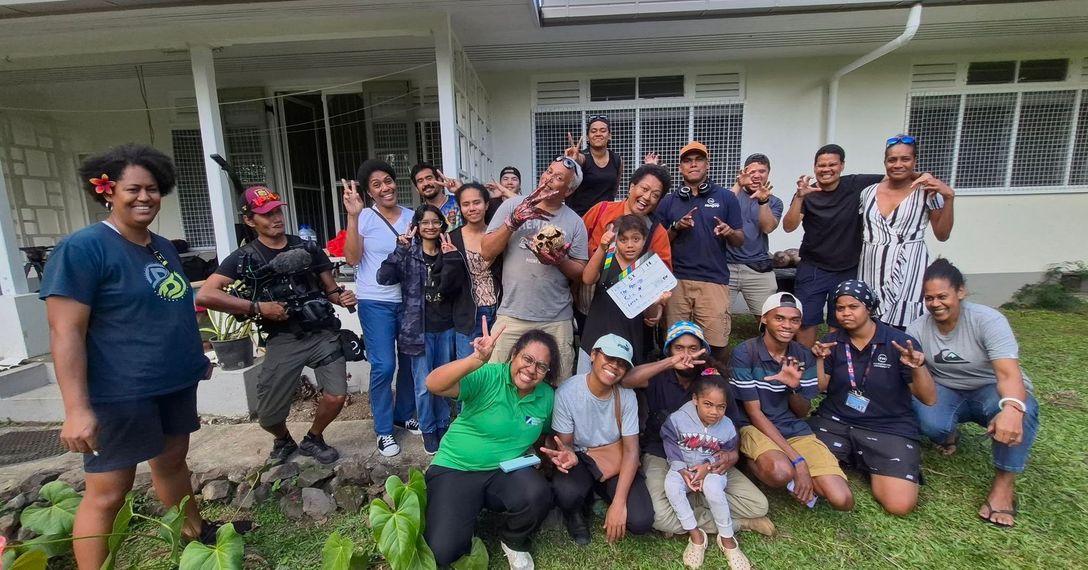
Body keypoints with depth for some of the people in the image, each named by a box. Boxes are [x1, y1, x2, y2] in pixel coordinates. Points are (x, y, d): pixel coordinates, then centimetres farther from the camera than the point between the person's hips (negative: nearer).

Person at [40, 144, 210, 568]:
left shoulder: (162, 247, 10)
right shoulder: (82, 248, -14)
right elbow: (66, 333, -18)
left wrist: (196, 353, 21)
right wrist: (76, 409, -22)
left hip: (176, 384, 8)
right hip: (120, 396, -7)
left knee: (172, 461, 22)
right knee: (107, 492, 2)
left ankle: (193, 531, 39)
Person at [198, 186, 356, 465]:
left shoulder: (308, 249, 7)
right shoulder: (244, 258, 0)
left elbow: (330, 288, 12)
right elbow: (204, 295, -12)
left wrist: (342, 296, -12)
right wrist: (257, 307, -17)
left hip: (323, 333, 1)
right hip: (284, 340, -1)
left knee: (336, 396, -12)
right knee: (268, 415, -1)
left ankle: (313, 439, 21)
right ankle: (284, 440, 36)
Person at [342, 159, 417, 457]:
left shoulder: (411, 216, 6)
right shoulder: (364, 217, -6)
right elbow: (353, 258, -16)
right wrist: (353, 216, -21)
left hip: (408, 300, 4)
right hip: (375, 302, -4)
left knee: (409, 361, 11)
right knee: (384, 366, -6)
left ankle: (404, 415, 32)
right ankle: (383, 430, 12)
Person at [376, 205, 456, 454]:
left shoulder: (448, 252, 5)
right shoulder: (409, 253, -2)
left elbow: (455, 285, -10)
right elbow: (383, 278, -16)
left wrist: (451, 257, -17)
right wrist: (401, 249, -21)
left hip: (446, 327, 3)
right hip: (419, 328, -2)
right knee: (424, 385, 3)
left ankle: (443, 425, 32)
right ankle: (428, 430, 23)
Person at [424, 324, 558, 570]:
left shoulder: (547, 397, -2)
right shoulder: (488, 377, -19)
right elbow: (433, 385, -33)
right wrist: (476, 360, -49)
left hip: (506, 471, 3)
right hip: (455, 468, -3)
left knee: (539, 495, -29)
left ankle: (513, 541, 6)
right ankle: (464, 524, 16)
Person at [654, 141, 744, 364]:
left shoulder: (726, 198, 5)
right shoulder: (668, 201, 9)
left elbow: (740, 241, 7)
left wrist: (729, 232, -16)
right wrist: (676, 227, -9)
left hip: (713, 280, -1)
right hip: (676, 280, 2)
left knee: (717, 342, -1)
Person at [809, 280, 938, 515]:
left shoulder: (900, 342, -7)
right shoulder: (832, 342, 3)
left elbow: (929, 399, -8)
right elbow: (820, 388, 1)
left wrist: (918, 368, -27)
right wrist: (819, 359, -15)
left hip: (889, 428, -2)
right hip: (835, 421, 3)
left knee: (900, 504, -19)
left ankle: (872, 468, 13)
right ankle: (849, 457, 13)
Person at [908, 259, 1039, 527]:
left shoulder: (988, 320, -21)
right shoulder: (917, 329, -10)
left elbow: (1009, 374, -33)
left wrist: (1011, 408, -53)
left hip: (990, 391, -1)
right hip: (945, 392, 2)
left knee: (1021, 410, -37)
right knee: (929, 422, -32)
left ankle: (1004, 483, -17)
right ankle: (947, 437, 9)